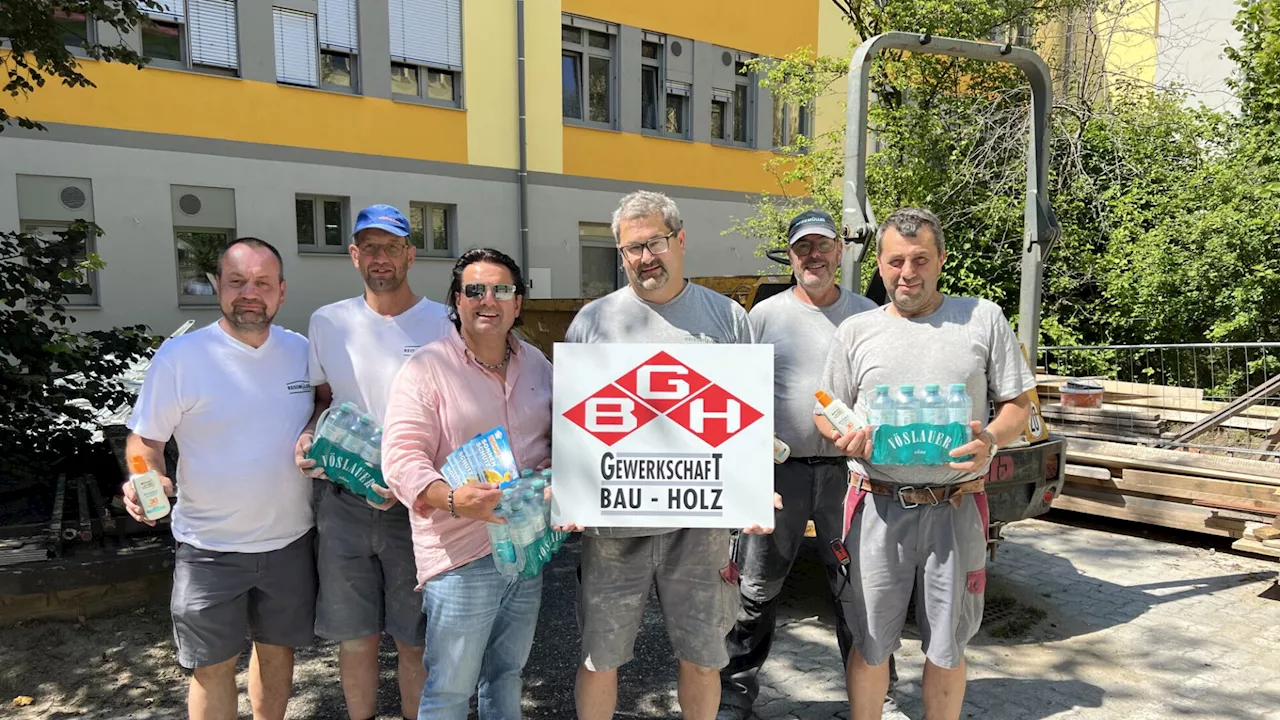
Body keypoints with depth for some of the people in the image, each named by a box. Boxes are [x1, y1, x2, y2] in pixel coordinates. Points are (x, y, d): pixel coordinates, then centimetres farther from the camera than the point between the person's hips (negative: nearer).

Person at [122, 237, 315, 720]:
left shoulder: (302, 351, -1)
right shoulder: (179, 357, -11)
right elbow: (144, 439, -4)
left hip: (290, 540, 3)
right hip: (210, 548, -3)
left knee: (277, 648, 19)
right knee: (213, 666, 10)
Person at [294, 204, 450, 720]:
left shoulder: (443, 323, -5)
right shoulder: (327, 323, 5)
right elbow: (322, 400, 16)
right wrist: (308, 436, -5)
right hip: (343, 500, 3)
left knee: (415, 639, 8)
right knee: (355, 637, 13)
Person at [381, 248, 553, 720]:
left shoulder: (536, 363, 9)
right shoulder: (426, 368, -10)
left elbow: (560, 436, 19)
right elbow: (401, 458, -16)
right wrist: (453, 499, -32)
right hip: (461, 556, -5)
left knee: (507, 673, 21)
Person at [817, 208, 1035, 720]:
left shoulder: (983, 319, 4)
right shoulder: (856, 331, 6)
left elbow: (1018, 403, 7)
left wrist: (990, 439, -14)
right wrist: (843, 435, -12)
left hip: (955, 509, 0)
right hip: (878, 508, 1)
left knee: (946, 647, 14)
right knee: (870, 644, 11)